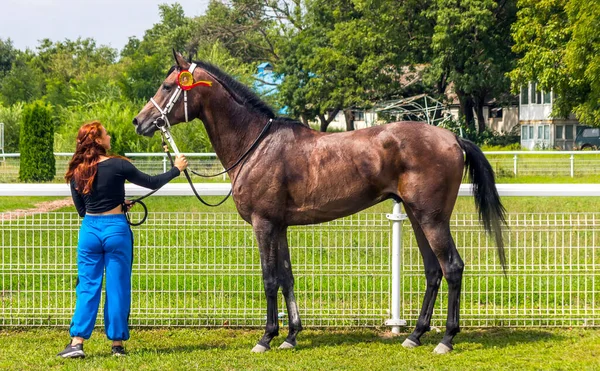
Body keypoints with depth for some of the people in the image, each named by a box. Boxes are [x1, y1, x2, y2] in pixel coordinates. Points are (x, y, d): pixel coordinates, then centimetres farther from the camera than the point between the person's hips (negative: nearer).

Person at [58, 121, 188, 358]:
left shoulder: (77, 172, 2)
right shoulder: (117, 165, -10)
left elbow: (81, 209, 11)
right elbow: (152, 183, 0)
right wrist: (177, 169, 14)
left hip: (89, 230, 3)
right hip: (115, 229, -3)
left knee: (87, 287, 7)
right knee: (117, 288, 6)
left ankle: (76, 342, -2)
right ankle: (117, 344, 11)